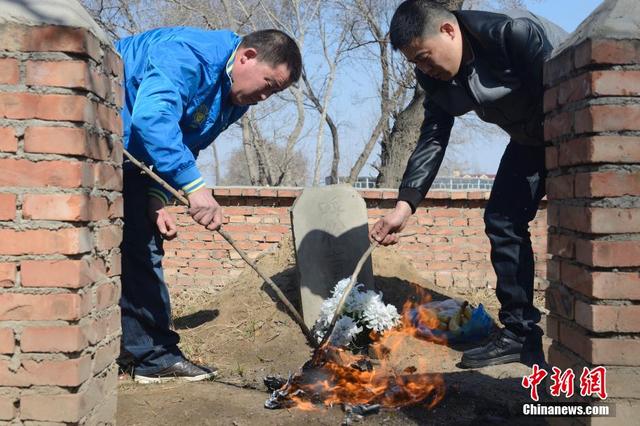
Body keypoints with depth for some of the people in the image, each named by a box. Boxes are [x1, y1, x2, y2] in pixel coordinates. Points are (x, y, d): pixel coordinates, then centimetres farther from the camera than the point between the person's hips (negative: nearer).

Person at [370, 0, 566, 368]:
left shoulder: (516, 33, -33)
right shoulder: (437, 78, -10)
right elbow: (432, 140, -7)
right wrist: (405, 205, -17)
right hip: (531, 138, 7)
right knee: (502, 221, -1)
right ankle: (520, 332, 4)